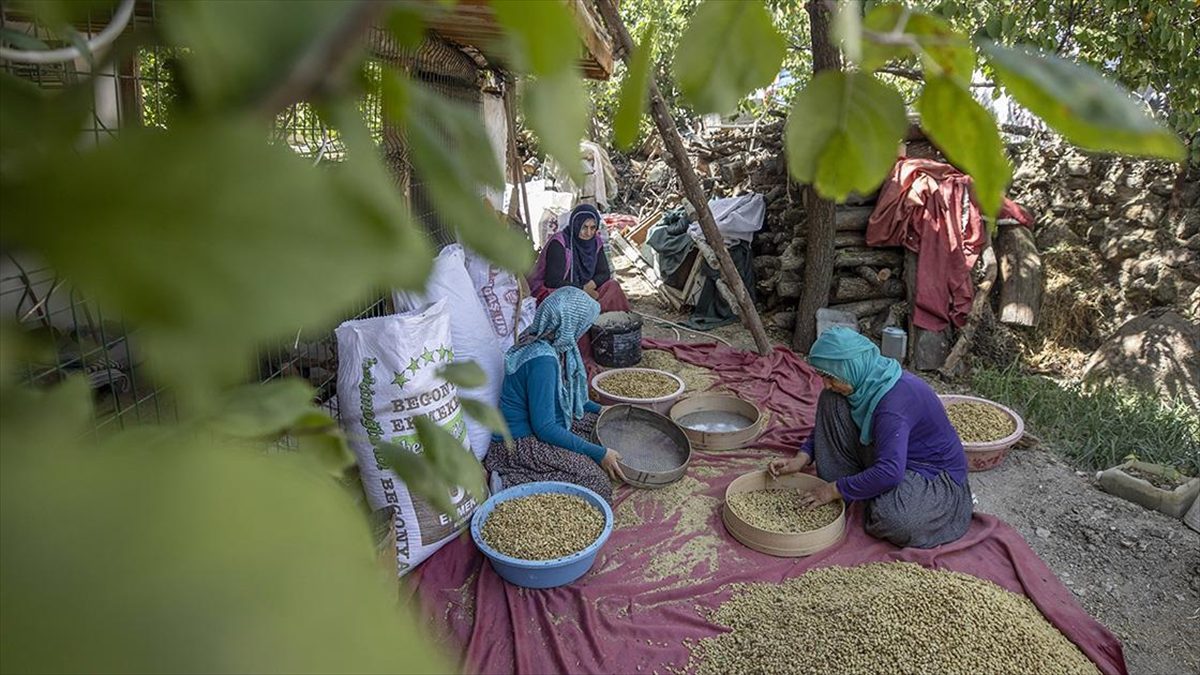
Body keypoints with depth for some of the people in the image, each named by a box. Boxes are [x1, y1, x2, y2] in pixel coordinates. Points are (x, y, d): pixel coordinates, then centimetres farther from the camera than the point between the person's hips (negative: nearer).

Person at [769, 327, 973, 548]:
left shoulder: (895, 399, -34)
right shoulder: (866, 381, -8)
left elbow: (890, 472, -39)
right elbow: (828, 425, 7)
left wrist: (836, 490, -28)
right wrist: (801, 459, -7)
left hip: (936, 473, -7)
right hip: (896, 456, 7)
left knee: (894, 517, -39)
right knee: (831, 402, -9)